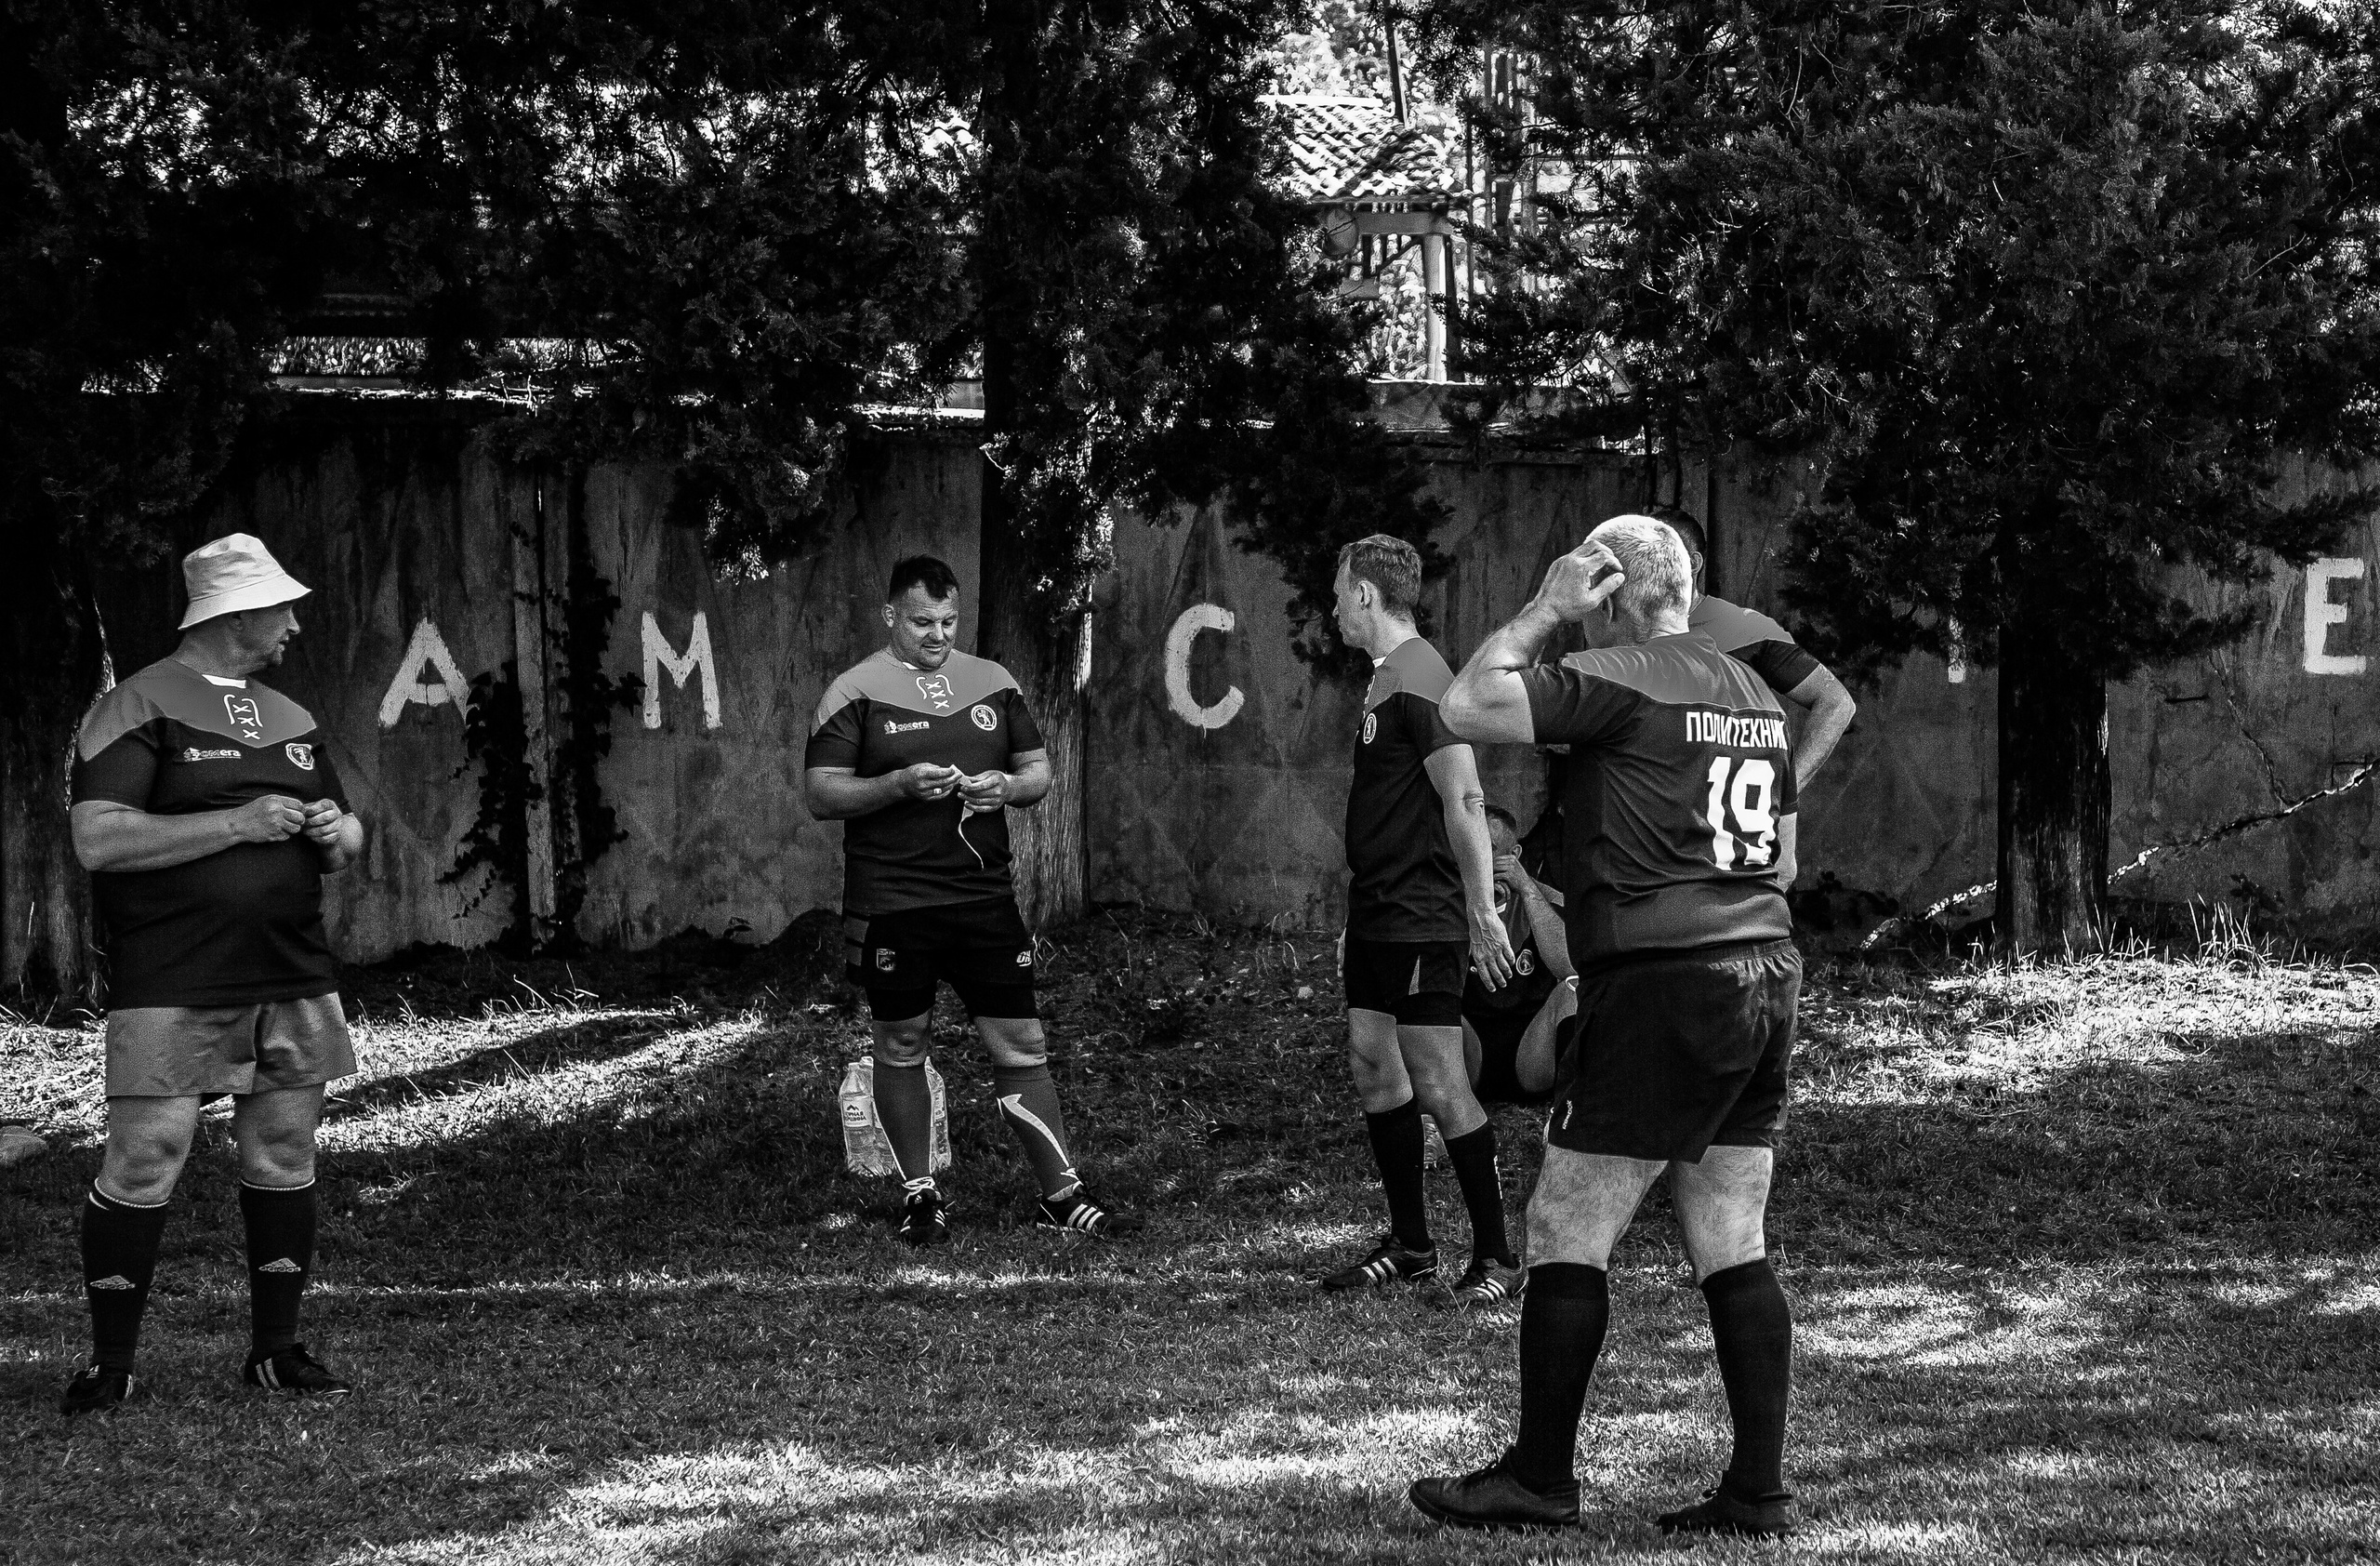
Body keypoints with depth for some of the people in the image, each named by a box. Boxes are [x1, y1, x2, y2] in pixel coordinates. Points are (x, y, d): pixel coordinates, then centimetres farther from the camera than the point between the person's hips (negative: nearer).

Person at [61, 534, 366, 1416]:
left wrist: (336, 831, 1)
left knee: (284, 1160, 7)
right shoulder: (141, 709, -5)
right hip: (172, 990, -6)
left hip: (292, 980, 7)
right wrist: (240, 824, -16)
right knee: (142, 1164, -8)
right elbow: (97, 840, -16)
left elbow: (347, 840, 27)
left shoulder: (290, 722, 17)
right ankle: (110, 1365, 1)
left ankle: (275, 1350, 17)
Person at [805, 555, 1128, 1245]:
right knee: (902, 1048, 6)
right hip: (891, 903, -3)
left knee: (1022, 1044, 2)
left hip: (984, 895, 3)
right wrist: (901, 784, -20)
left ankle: (1062, 1193, 7)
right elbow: (822, 796, -6)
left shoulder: (993, 683, 10)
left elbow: (1038, 770, 16)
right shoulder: (855, 692, -3)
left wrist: (1007, 786, -7)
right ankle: (920, 1194, 18)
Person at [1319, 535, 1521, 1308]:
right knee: (1374, 1066, 11)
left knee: (1439, 1085, -7)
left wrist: (1482, 914, -23)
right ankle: (1411, 1245, 20)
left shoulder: (1418, 679, -16)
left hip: (1423, 920, -10)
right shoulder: (1386, 681, 15)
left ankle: (1496, 1255, 0)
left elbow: (1465, 802, -21)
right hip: (1377, 918, 10)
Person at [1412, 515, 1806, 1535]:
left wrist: (1539, 613, -5)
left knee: (1565, 1234, 0)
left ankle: (1538, 1481, 5)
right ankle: (1758, 1491, 6)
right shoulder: (1758, 695, 16)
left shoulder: (1621, 680, -10)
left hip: (1660, 989, -8)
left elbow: (1466, 710, -14)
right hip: (1765, 976, 8)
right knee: (1734, 1252, 8)